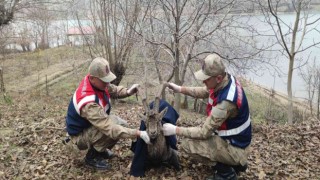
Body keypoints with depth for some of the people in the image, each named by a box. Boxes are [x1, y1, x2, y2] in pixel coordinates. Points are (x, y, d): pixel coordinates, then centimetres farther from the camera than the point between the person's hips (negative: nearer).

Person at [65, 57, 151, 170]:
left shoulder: (96, 82, -16)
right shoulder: (88, 103, -40)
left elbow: (113, 90, 4)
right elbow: (109, 128, -43)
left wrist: (127, 92, -18)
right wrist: (138, 133, -46)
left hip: (92, 125, 8)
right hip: (80, 135, -8)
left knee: (120, 123, 0)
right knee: (112, 129, -29)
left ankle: (99, 149, 17)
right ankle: (92, 157, -6)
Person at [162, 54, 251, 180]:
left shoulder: (226, 101, -35)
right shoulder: (227, 79, -9)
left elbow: (204, 132, -27)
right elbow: (204, 92, 11)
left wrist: (175, 130, -20)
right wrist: (180, 89, 0)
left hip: (234, 147, -9)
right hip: (233, 137, 9)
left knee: (187, 144, -17)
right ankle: (235, 163, 20)